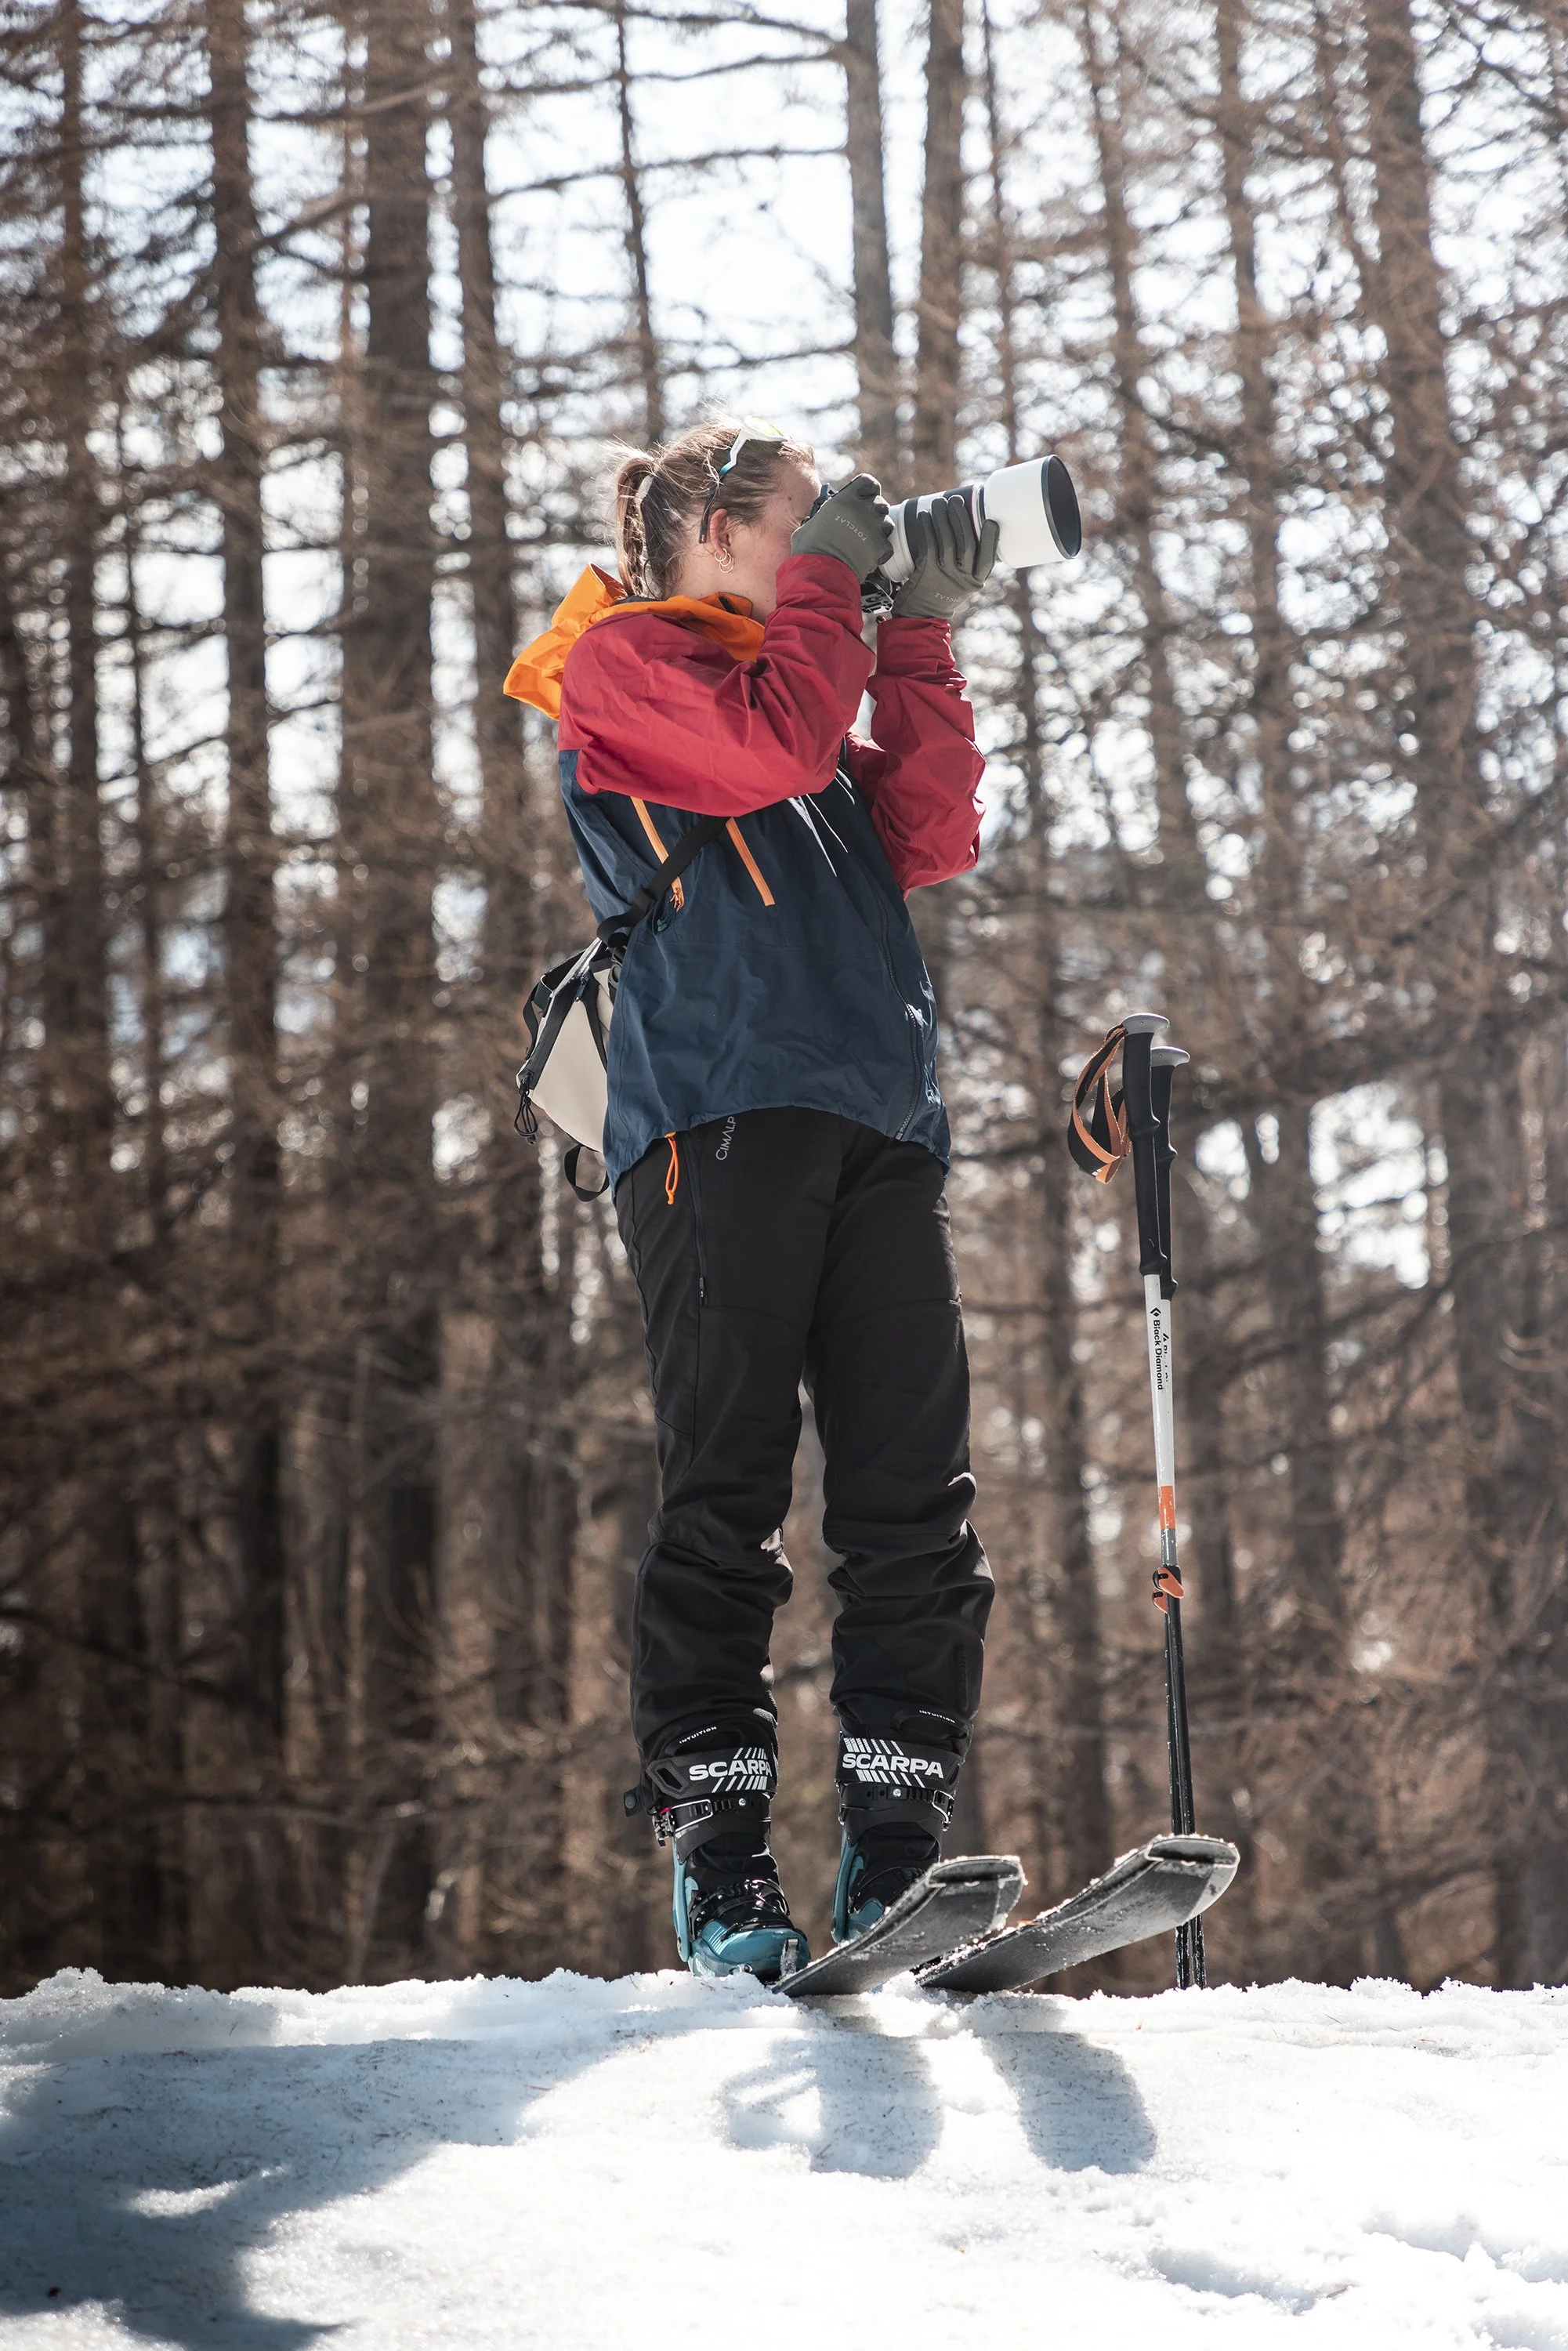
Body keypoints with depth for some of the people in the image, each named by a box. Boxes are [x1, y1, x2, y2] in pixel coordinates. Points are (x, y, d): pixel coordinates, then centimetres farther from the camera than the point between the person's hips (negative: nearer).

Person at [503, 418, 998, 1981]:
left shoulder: (798, 671, 30)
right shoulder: (620, 660, 9)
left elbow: (933, 839, 18)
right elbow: (770, 749, -10)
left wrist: (919, 633, 15)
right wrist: (830, 588, 4)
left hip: (875, 1123, 7)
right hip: (715, 1115, -7)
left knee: (914, 1493, -2)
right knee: (728, 1484, -10)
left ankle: (898, 1849, -1)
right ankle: (718, 1865, -9)